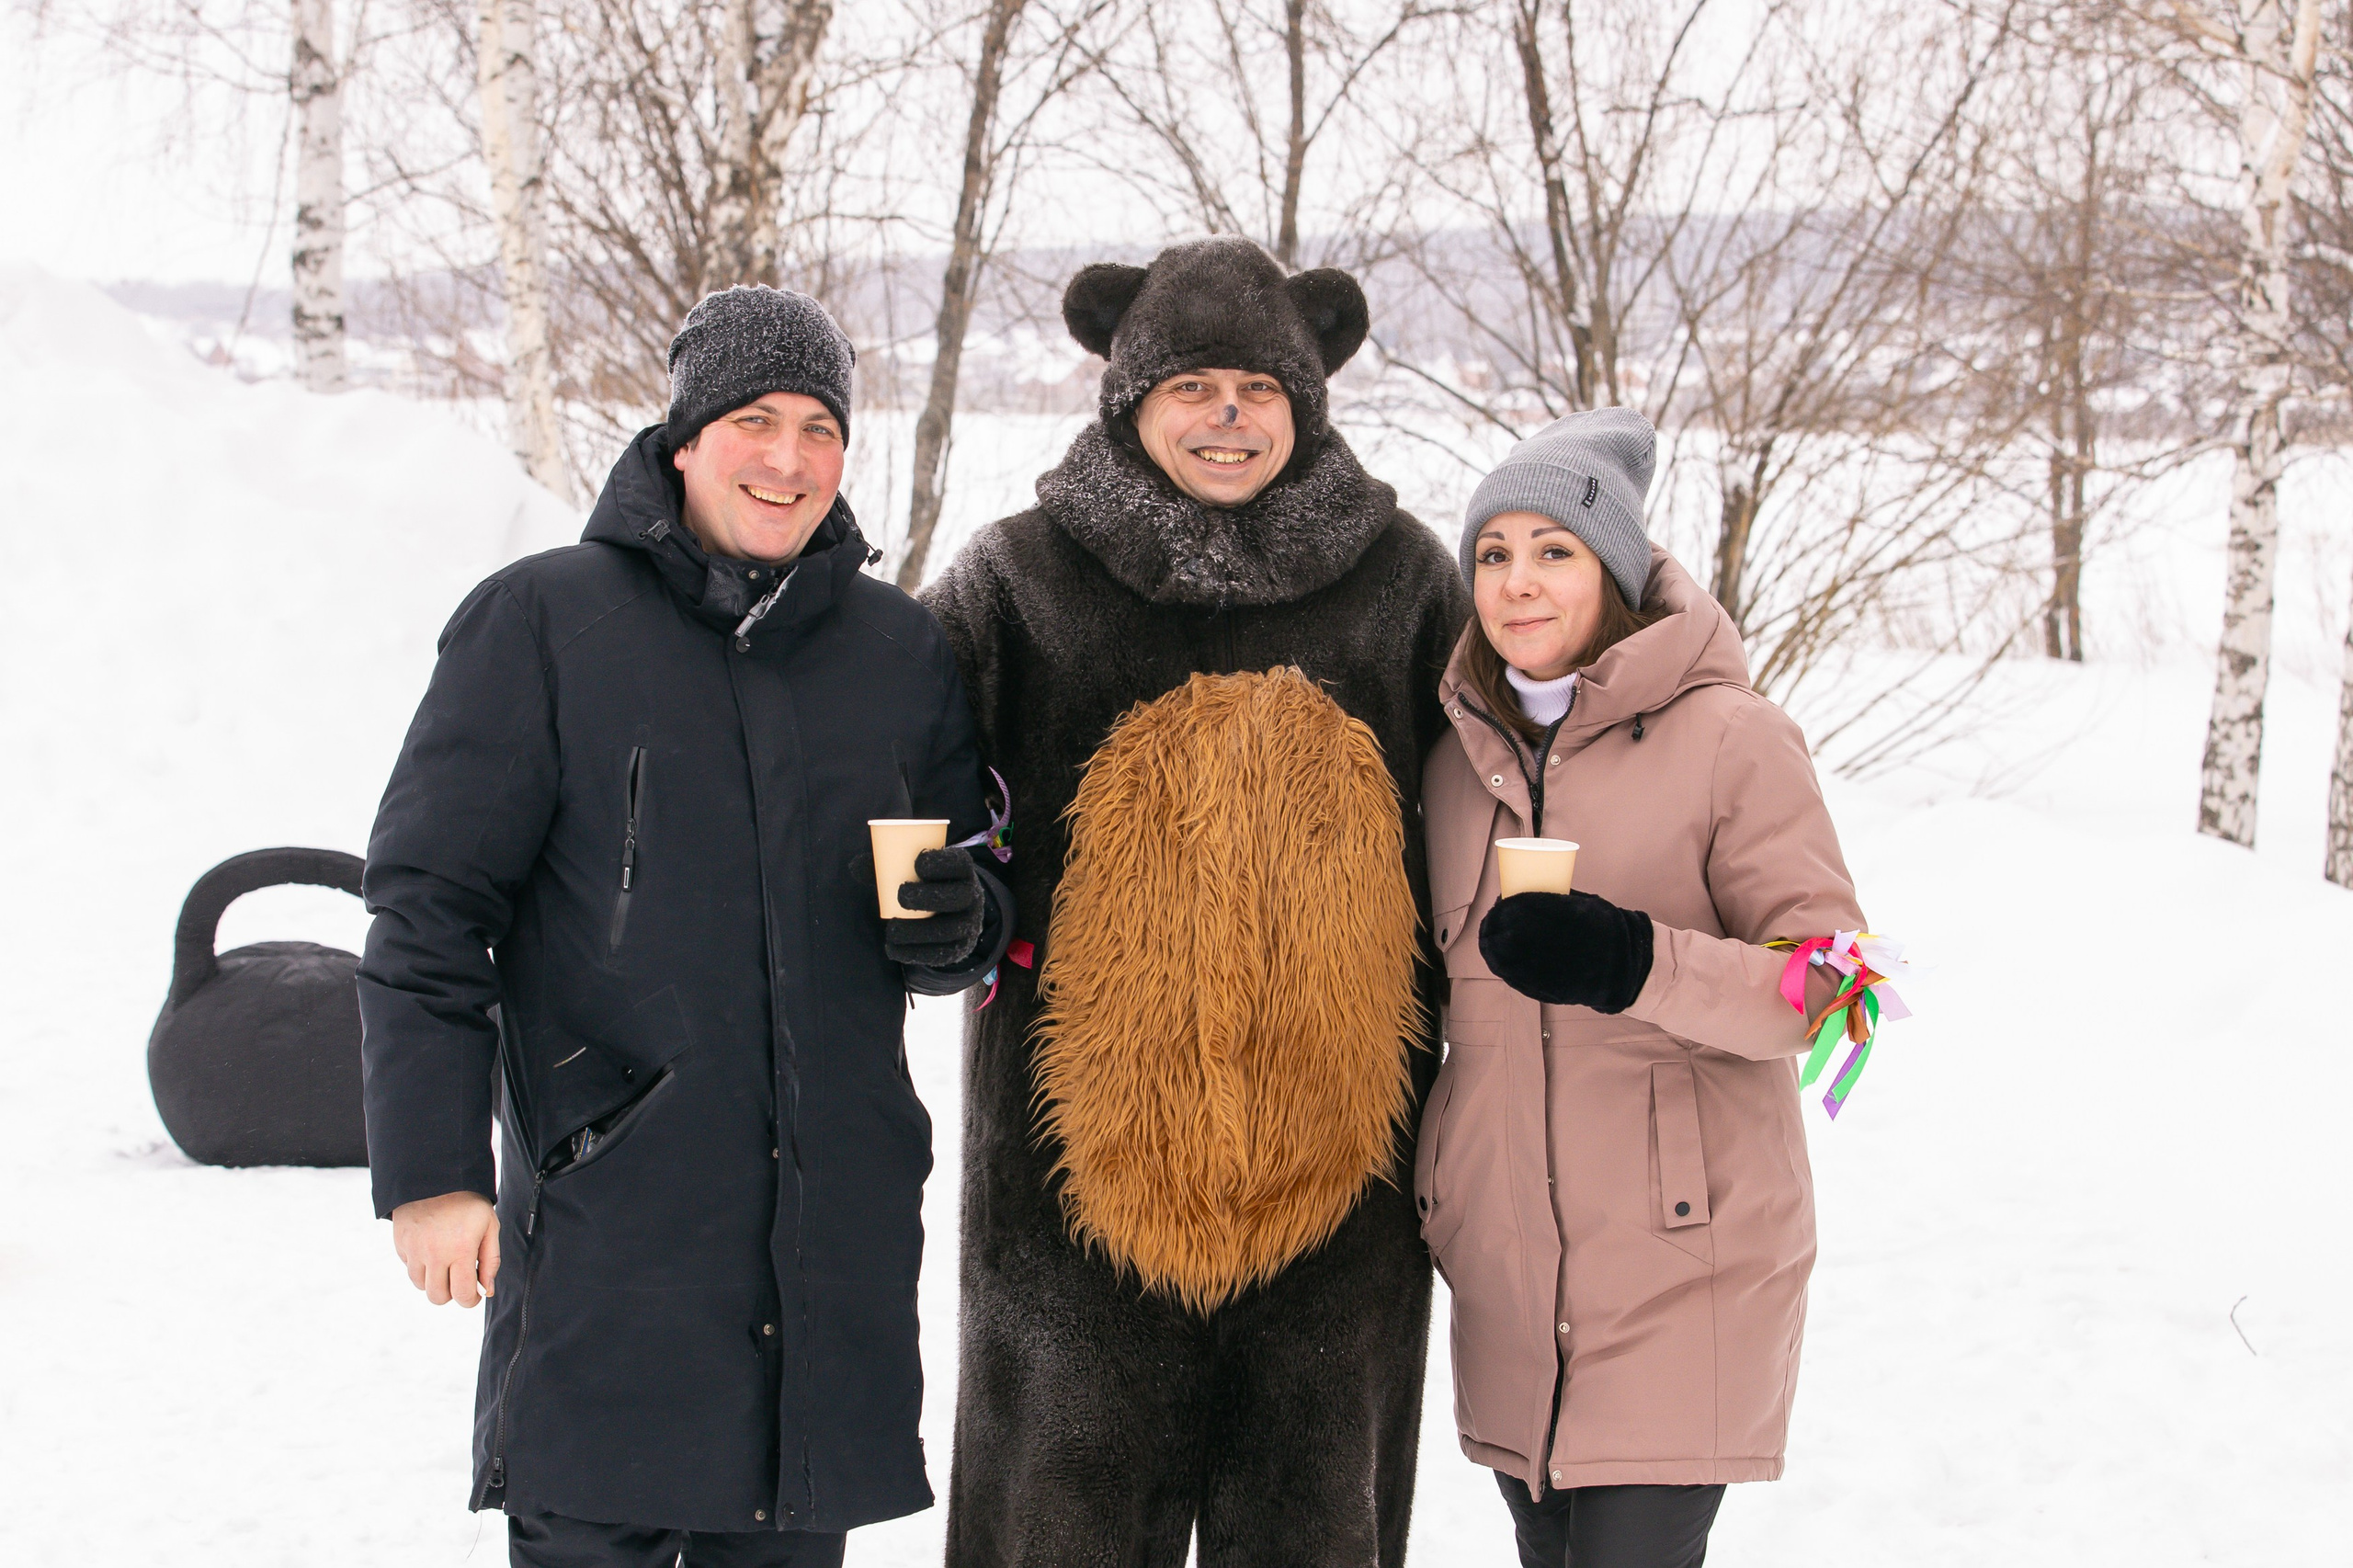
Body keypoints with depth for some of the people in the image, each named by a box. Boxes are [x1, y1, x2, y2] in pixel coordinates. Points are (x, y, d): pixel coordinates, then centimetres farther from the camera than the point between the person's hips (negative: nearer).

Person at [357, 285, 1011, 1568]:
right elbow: (429, 911, -3)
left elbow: (967, 883, 21)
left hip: (839, 1233, 4)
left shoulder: (901, 650, 12)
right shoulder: (541, 622, -1)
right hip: (609, 1226, -4)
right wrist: (429, 1169, -9)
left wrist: (959, 927, -3)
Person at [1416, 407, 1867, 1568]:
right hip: (1506, 1275, 5)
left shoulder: (1730, 738, -6)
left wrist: (1635, 964, -25)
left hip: (1684, 1265, -5)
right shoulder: (1460, 758, 11)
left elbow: (1831, 986, -11)